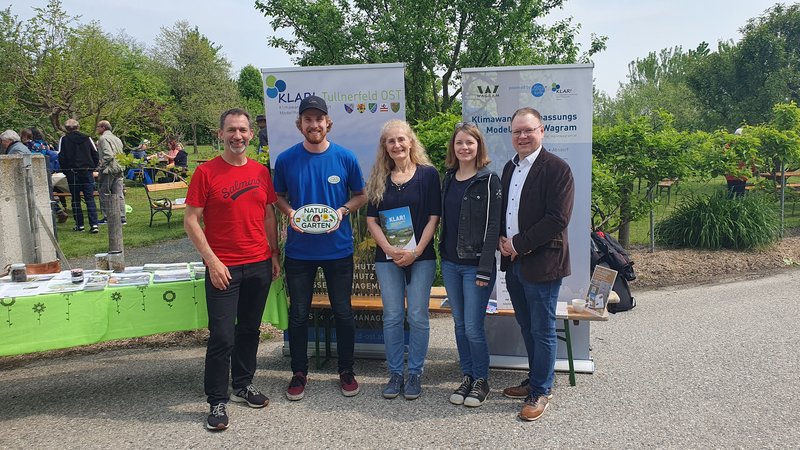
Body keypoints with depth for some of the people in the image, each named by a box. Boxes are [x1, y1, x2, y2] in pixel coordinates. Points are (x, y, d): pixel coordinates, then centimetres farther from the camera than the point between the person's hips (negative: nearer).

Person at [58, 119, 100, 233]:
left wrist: (66, 171, 7)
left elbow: (61, 157, -4)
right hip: (87, 172, 1)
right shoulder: (87, 138, 6)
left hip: (72, 172, -1)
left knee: (75, 199, 8)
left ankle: (80, 224, 9)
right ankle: (94, 224, -11)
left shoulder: (64, 139, 0)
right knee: (90, 198, 0)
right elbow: (95, 155, 4)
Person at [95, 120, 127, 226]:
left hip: (108, 170, -7)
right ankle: (122, 218, 6)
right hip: (119, 169, 7)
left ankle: (107, 218, 5)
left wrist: (101, 167, -13)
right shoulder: (117, 139, 18)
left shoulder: (103, 138, -7)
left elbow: (108, 155, -18)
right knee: (119, 194, 7)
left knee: (105, 194, 2)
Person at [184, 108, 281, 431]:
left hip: (259, 265, 4)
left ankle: (243, 384, 33)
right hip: (223, 267, -4)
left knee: (250, 329, 15)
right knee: (222, 337, -2)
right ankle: (217, 401, 13)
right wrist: (212, 261, -13)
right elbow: (191, 220, -7)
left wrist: (274, 254, 9)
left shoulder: (261, 172, 7)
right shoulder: (206, 172, -6)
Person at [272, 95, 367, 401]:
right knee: (298, 314, 10)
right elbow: (279, 197, 10)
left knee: (343, 312, 10)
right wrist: (290, 213, -11)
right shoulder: (286, 159, -3)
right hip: (299, 251, 1)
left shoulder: (345, 157, -4)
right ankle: (299, 372, 28)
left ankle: (346, 371, 28)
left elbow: (361, 195, 6)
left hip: (338, 249, 0)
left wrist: (342, 210, -13)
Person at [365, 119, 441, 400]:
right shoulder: (379, 179, 7)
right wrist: (389, 248, -9)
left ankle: (415, 374, 16)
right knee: (392, 317, 6)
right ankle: (395, 374, 19)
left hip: (421, 256, -2)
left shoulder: (428, 174, -1)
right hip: (387, 257, 2)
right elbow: (371, 220, 5)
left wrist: (416, 251, -12)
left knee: (417, 317, 2)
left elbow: (433, 217, -4)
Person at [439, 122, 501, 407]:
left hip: (475, 265, -6)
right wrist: (442, 255, 9)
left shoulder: (489, 180, -8)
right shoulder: (448, 179, 10)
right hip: (450, 263, 6)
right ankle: (466, 377, 26)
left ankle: (481, 381, 17)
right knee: (460, 325, 13)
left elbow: (492, 227, -12)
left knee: (473, 328, -2)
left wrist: (485, 269, -17)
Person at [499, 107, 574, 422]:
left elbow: (558, 219, -19)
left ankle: (541, 391, 18)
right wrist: (502, 239, 0)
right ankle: (535, 380, 34)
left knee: (542, 331, 4)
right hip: (513, 263, 7)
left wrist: (519, 244, -16)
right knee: (527, 328, 18)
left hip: (541, 263, -7)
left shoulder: (556, 168, -11)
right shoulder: (510, 167, 13)